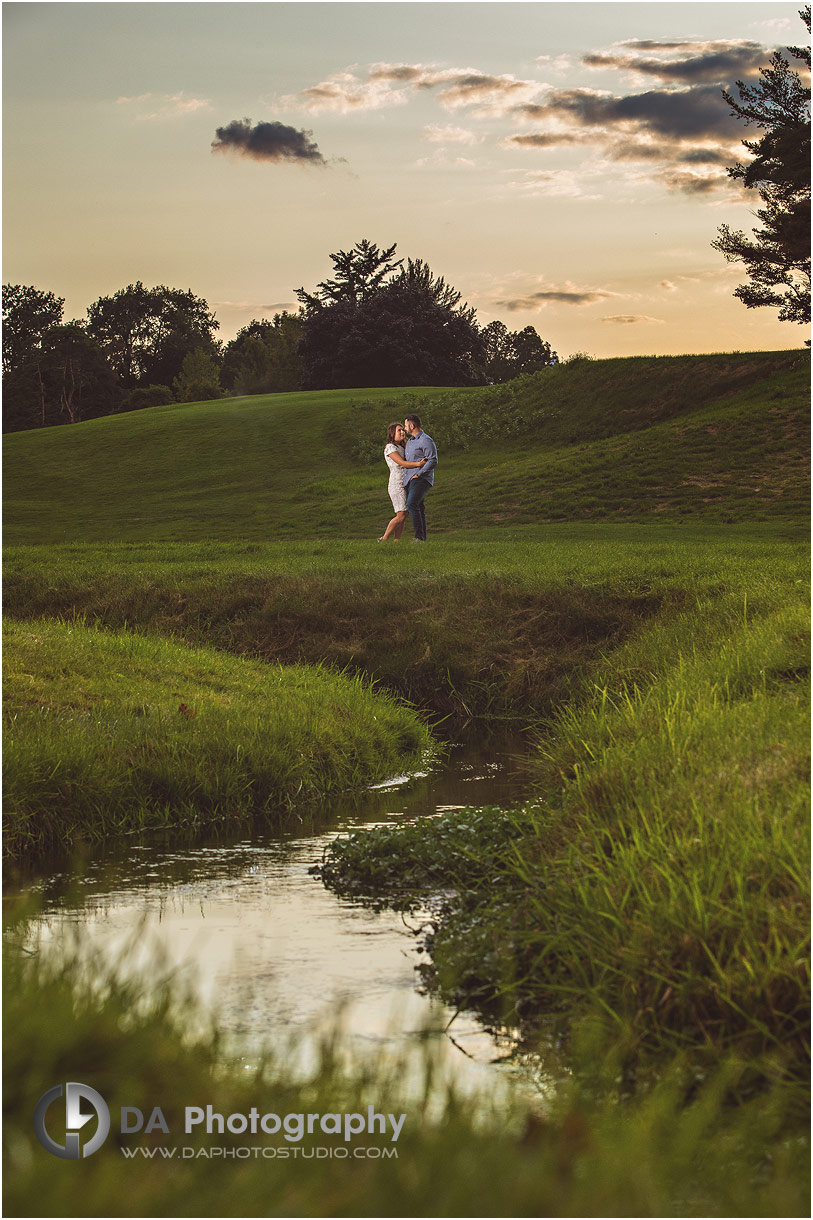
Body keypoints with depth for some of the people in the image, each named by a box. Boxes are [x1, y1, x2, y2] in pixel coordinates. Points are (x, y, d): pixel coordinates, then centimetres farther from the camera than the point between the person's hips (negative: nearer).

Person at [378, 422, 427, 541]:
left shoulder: (401, 448, 20)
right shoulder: (390, 447, -8)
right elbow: (402, 463, -21)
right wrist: (419, 464, -32)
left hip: (405, 485, 9)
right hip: (396, 484, -9)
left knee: (402, 516, 1)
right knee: (401, 515, -15)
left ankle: (396, 540, 0)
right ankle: (384, 539, -8)